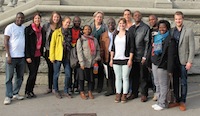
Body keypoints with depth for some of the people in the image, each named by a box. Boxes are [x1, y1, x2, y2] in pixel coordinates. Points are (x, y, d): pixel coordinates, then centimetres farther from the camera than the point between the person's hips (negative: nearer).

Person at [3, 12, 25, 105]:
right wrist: (8, 56, -14)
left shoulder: (24, 28, 10)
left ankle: (15, 93, 20)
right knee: (9, 77, -1)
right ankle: (8, 96, 3)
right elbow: (6, 42, -8)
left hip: (21, 57, 6)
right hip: (12, 56, -5)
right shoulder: (10, 27, -5)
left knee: (20, 76, 10)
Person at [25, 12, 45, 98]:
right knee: (32, 73, -7)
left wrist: (41, 52, 10)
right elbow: (26, 43, -11)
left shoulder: (41, 30, 12)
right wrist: (27, 56, -15)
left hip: (38, 55, 6)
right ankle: (27, 92, 6)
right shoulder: (28, 29, -7)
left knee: (34, 73, 8)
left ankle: (31, 91, 17)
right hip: (31, 55, -6)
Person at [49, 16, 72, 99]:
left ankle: (66, 91, 16)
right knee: (56, 74, 5)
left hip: (66, 56, 5)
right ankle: (56, 90, 20)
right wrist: (52, 56, -10)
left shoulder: (69, 33, 12)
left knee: (68, 74, 4)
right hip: (58, 56, -4)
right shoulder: (56, 32, -2)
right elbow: (52, 45, -5)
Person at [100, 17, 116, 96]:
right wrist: (102, 57, 1)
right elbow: (101, 48, 9)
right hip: (107, 57, 2)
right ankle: (110, 90, 15)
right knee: (109, 75, 6)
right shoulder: (103, 35, 12)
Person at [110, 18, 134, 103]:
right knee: (118, 78, 8)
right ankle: (118, 94, 14)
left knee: (125, 78, 0)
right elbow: (113, 48, 14)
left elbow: (131, 48, -4)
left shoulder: (128, 34, -1)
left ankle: (124, 95, 7)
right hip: (116, 60, 4)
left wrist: (130, 59, -10)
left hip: (125, 60, -4)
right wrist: (111, 59, 9)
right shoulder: (115, 35, 12)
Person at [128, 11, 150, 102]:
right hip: (133, 56, 5)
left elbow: (147, 42, -8)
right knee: (134, 76, 11)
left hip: (142, 56, -5)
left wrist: (145, 56, -12)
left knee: (143, 76, 2)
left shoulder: (145, 28, -4)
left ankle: (144, 94, 12)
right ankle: (134, 93, 22)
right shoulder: (131, 28, 13)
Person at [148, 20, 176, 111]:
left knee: (163, 85, 1)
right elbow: (151, 50, 15)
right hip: (154, 64, 8)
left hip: (162, 65, -7)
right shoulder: (156, 37, 13)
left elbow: (171, 55, -13)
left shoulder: (170, 39, -9)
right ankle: (159, 101, 27)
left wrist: (170, 69, -17)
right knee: (157, 84, 15)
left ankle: (162, 103, 12)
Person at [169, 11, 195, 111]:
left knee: (183, 82, 4)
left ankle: (182, 102, 16)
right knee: (175, 82, 11)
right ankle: (177, 100, 23)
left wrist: (190, 62, -11)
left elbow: (191, 47, -6)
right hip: (173, 61, 4)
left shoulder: (189, 31, -4)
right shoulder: (171, 31, 7)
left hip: (183, 61, -4)